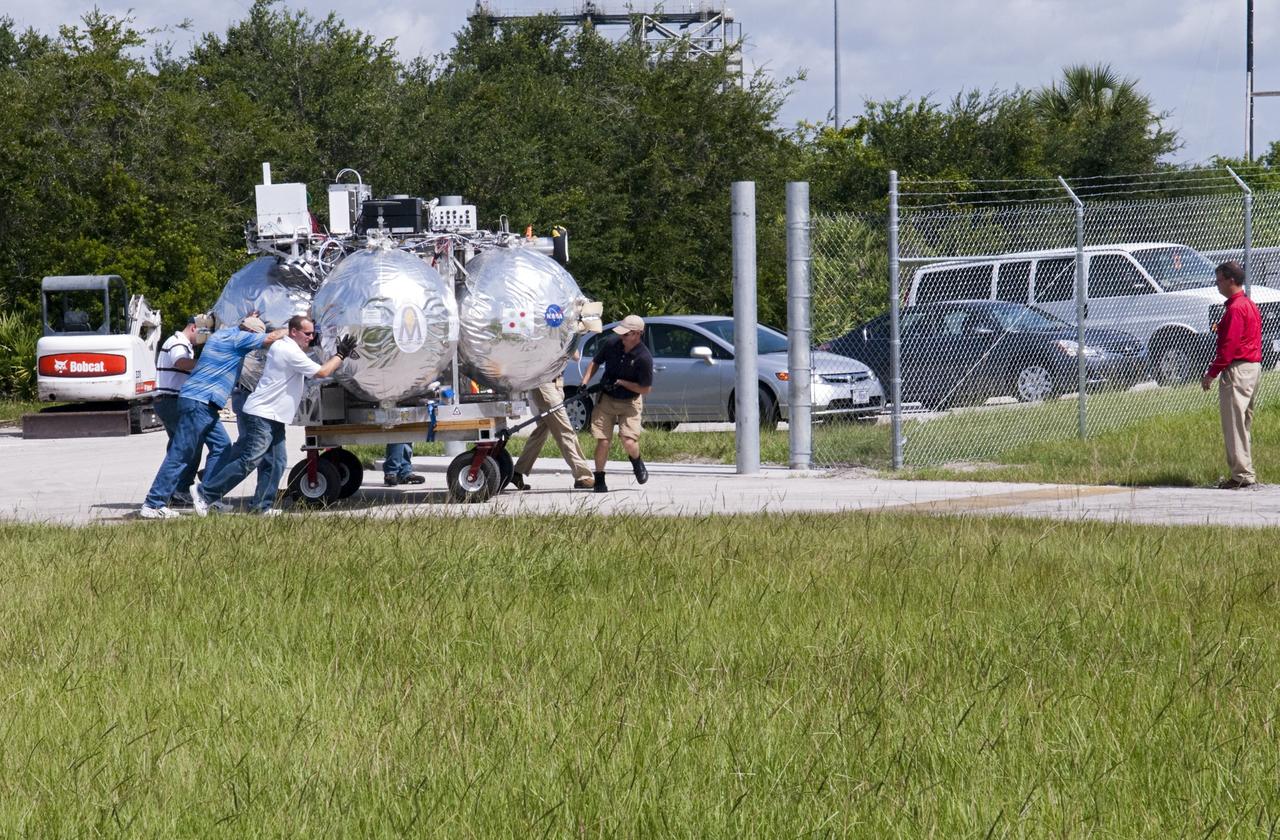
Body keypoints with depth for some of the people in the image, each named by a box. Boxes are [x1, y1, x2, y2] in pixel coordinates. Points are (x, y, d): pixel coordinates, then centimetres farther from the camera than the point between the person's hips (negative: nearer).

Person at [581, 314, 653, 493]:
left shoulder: (644, 358, -20)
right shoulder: (611, 344, -8)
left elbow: (645, 389, -14)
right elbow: (595, 363, 10)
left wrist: (621, 382, -17)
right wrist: (584, 383, -3)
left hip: (630, 402, -3)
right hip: (606, 399, 3)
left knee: (629, 442, -16)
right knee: (603, 441, -6)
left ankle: (637, 463, 20)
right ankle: (599, 479, 13)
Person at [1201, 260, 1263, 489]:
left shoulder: (1235, 309, -16)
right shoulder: (1249, 305, 17)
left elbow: (1228, 346, -20)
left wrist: (1211, 373, -16)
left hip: (1238, 369, -11)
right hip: (1253, 367, 11)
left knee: (1234, 423, -8)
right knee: (1243, 423, 15)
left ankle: (1242, 474, -9)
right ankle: (1246, 473, 18)